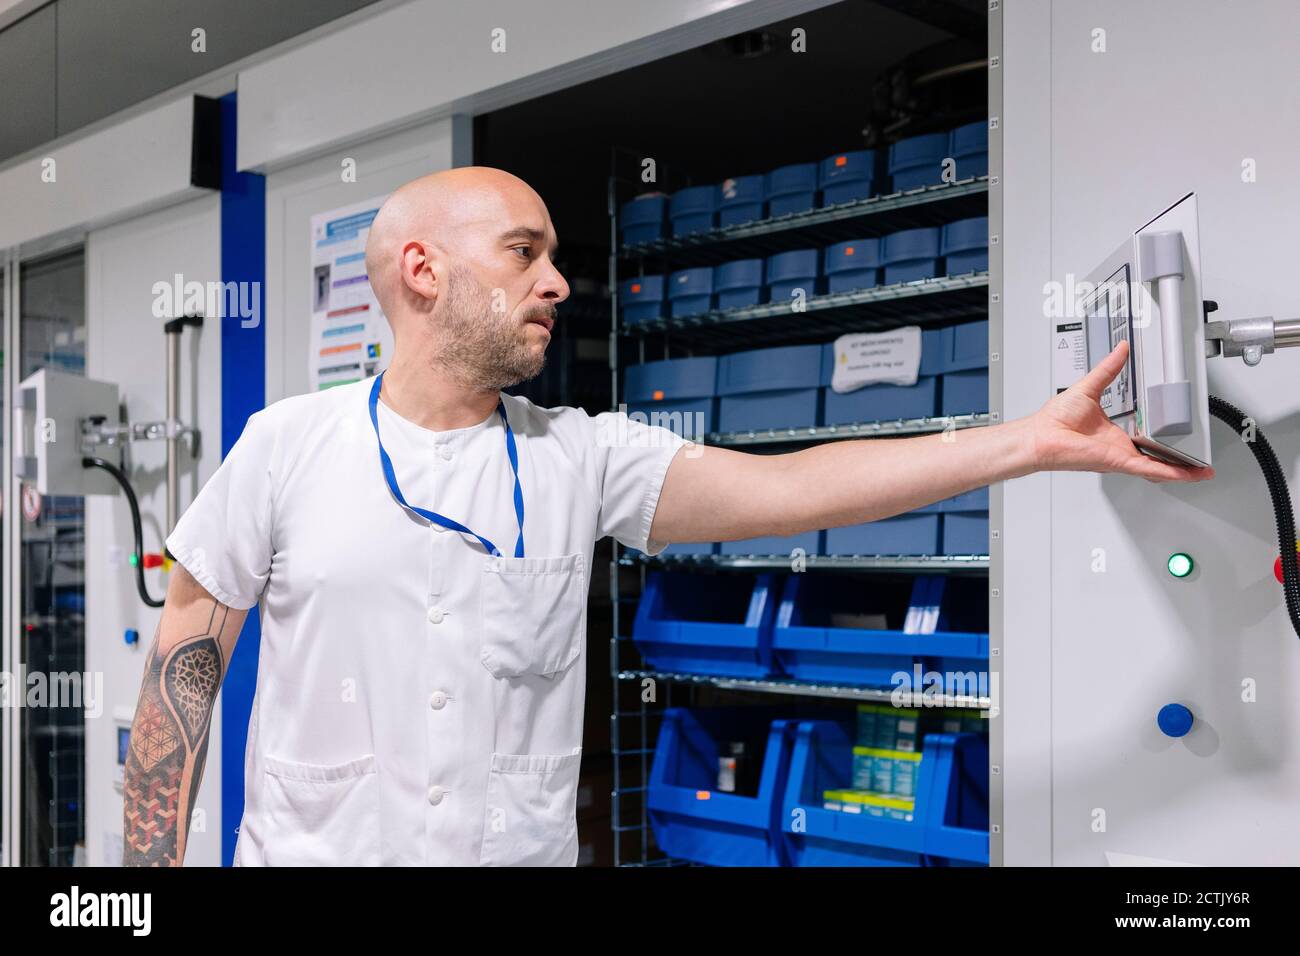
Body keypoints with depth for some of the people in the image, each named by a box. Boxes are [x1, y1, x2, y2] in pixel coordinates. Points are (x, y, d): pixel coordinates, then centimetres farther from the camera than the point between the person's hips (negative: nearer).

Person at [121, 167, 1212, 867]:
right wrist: (153, 862, -5)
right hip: (310, 847, -1)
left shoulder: (583, 458, -1)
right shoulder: (290, 444, -4)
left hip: (524, 847, 2)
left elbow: (787, 487, -9)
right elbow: (186, 659, 1)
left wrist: (1041, 438, -15)